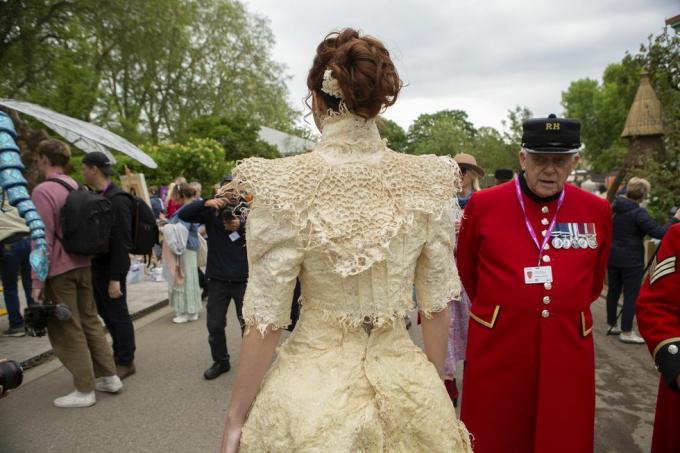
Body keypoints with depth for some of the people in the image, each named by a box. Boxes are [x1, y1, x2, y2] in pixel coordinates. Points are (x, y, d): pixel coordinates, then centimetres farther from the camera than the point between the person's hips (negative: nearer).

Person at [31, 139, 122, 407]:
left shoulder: (43, 191, -15)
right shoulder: (77, 188, 9)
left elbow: (44, 239, -19)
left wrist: (37, 280, -16)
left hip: (58, 271, -7)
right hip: (83, 265, 8)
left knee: (66, 331, 3)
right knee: (90, 321, 16)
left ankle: (84, 391, 10)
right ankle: (109, 377, 22)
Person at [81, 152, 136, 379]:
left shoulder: (117, 199, -19)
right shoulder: (99, 196, 9)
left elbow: (121, 242, -22)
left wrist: (115, 278, -22)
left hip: (110, 269, -9)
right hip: (97, 267, 9)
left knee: (117, 316, 4)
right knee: (106, 314, 17)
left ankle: (125, 362, 19)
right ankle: (120, 355, 32)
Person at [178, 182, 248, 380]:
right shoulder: (211, 213, -1)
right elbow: (183, 214, -11)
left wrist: (241, 227, -32)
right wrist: (206, 203, -25)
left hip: (243, 279, -1)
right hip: (217, 280, 2)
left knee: (248, 323, 6)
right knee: (214, 324, 10)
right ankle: (220, 361, 31)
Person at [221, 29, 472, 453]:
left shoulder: (283, 185, -17)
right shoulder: (429, 182, -9)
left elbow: (267, 321, -13)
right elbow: (437, 307, -2)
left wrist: (236, 419, 1)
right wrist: (435, 388, 14)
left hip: (311, 389, -2)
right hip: (407, 389, 3)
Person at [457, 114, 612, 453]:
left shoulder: (598, 211, 2)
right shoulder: (482, 205, -5)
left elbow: (594, 280, 18)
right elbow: (467, 273, 9)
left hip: (568, 346, 2)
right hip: (497, 345, -2)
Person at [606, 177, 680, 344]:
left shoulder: (614, 207, 2)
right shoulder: (638, 213, -18)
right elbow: (659, 233, -20)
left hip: (612, 257, 7)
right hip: (631, 260, -7)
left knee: (613, 290, 15)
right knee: (631, 295, 1)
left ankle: (612, 324, 27)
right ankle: (626, 332, 6)